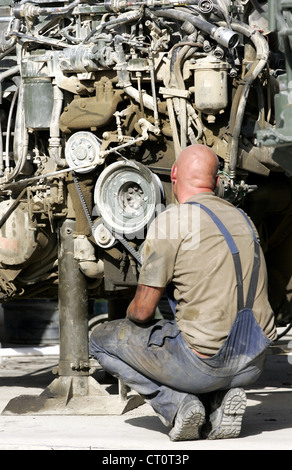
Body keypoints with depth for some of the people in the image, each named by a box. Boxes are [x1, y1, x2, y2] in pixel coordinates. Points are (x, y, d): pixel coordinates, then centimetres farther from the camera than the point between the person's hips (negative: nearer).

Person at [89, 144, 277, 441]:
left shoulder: (170, 222, -8)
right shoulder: (241, 219, 13)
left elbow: (142, 311, -7)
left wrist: (132, 313, 16)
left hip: (204, 362, -6)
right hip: (252, 365, 6)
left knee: (102, 341, 14)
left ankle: (177, 404, -2)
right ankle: (223, 397, 10)